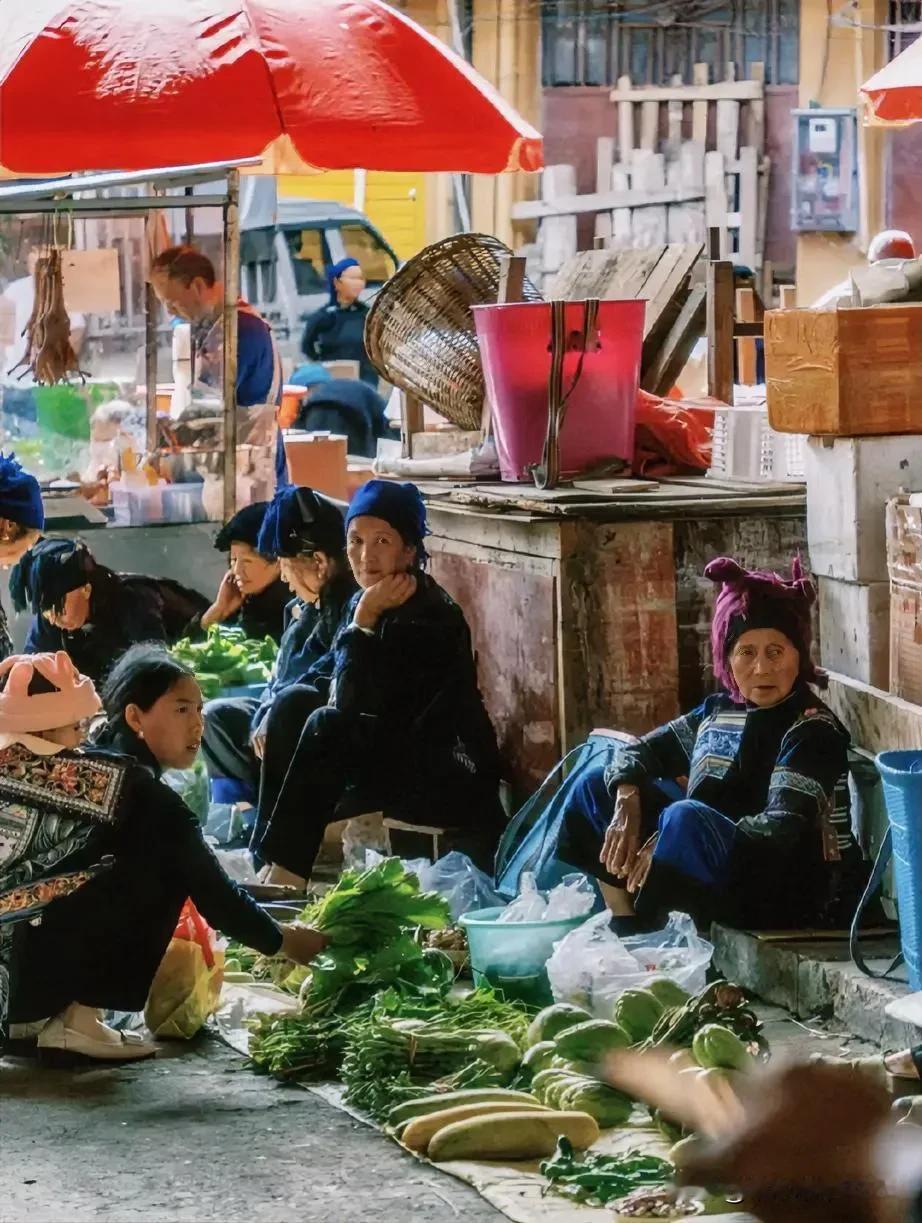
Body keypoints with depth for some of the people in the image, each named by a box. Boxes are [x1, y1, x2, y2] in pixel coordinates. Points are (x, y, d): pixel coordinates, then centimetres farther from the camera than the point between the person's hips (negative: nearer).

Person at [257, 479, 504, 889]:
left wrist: (365, 620, -21)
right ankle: (272, 865, -4)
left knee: (326, 729, -20)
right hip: (401, 756, 9)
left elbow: (352, 708, -24)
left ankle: (285, 873, -13)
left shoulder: (431, 617, -19)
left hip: (449, 784, -9)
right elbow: (346, 702, 8)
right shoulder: (368, 602, 6)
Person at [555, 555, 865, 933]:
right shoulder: (719, 711, 7)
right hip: (726, 874, 8)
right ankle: (627, 933, 7)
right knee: (599, 785, 10)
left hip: (798, 891, -8)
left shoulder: (812, 731, -15)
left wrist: (667, 845, -31)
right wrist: (627, 806, -9)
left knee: (685, 818, -35)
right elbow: (642, 750, 15)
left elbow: (782, 829, -27)